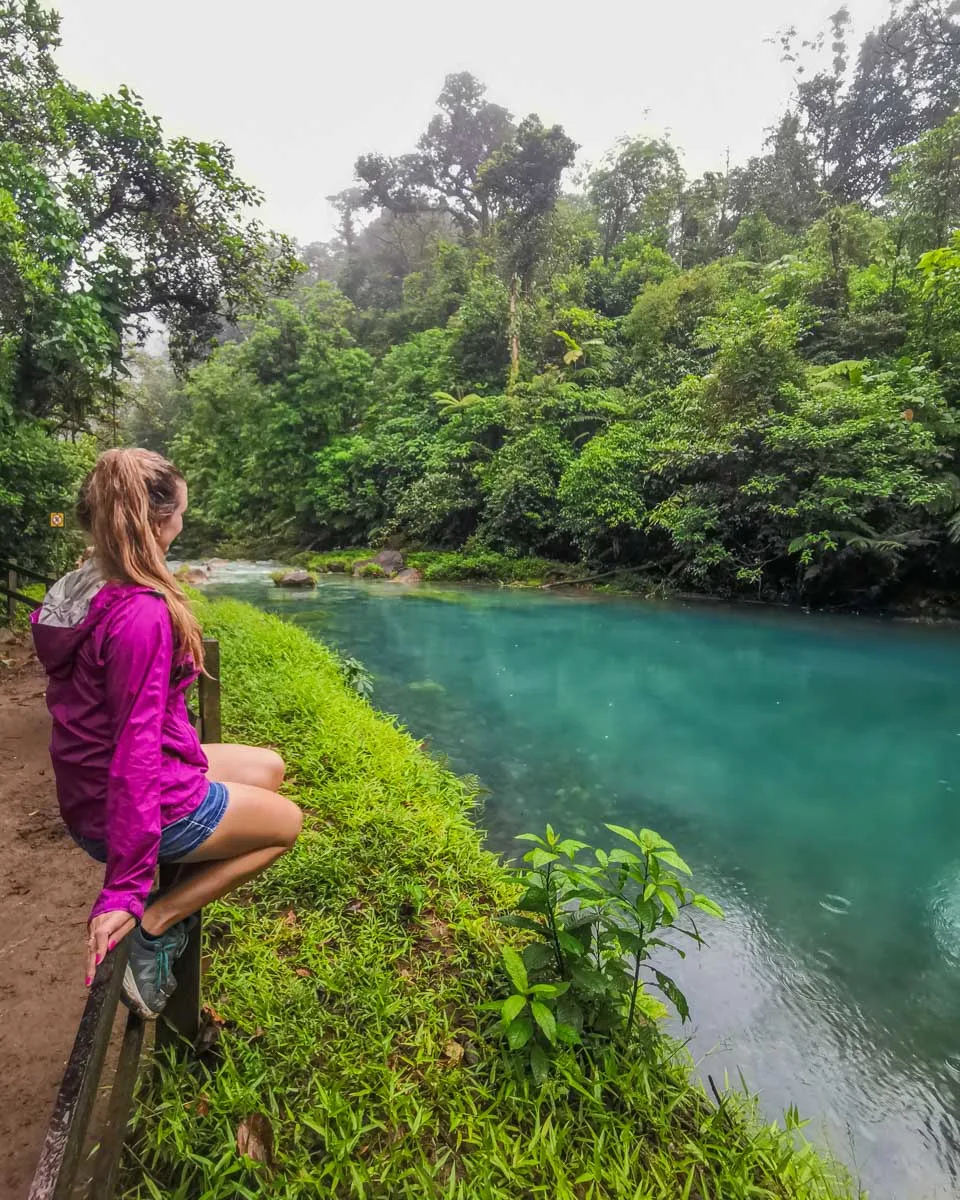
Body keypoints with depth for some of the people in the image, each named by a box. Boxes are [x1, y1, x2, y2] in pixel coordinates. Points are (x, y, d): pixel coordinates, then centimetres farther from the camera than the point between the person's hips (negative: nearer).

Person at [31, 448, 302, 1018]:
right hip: (157, 802, -8)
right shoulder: (142, 615, -30)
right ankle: (156, 923, 5)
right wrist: (123, 892, -24)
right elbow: (135, 752, -29)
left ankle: (170, 901, 17)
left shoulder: (80, 588, -1)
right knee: (287, 821, 14)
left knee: (270, 766, 22)